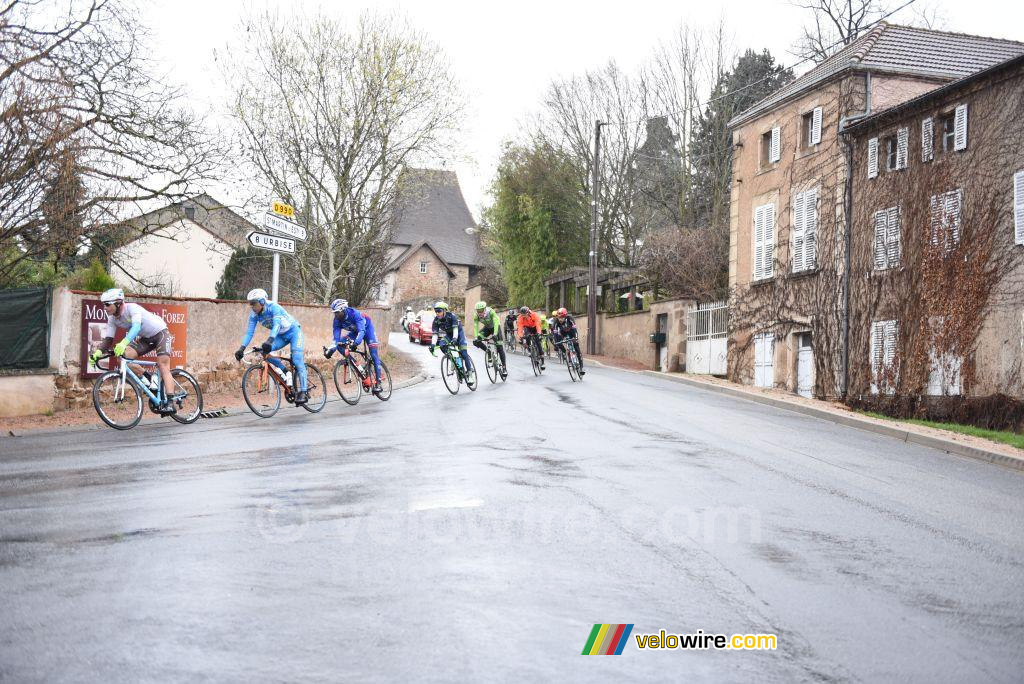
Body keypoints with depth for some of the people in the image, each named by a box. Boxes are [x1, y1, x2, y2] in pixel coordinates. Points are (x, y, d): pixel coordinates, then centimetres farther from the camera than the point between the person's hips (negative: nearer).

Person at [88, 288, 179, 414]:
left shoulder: (132, 308, -28)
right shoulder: (112, 319, -7)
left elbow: (136, 326, -44)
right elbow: (108, 339, -9)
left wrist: (123, 343, -60)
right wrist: (98, 352, -29)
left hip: (160, 332, -7)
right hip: (145, 338, 7)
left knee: (163, 365, -20)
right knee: (125, 354, -18)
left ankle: (169, 403, -26)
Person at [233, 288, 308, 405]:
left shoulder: (274, 307, -29)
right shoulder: (254, 315, -11)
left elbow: (276, 324, -44)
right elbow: (249, 332, -12)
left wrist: (270, 341, -59)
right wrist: (241, 348, -26)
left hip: (293, 331, -6)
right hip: (281, 336, 6)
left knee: (297, 361, -19)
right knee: (264, 351, -17)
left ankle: (303, 392, -15)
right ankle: (285, 371, 0)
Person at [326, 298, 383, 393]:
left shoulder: (355, 314, -37)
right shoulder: (337, 320, -21)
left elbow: (361, 331, -47)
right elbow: (336, 336, -23)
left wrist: (356, 343, -64)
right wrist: (332, 350, -38)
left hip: (367, 328, -5)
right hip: (354, 331, 5)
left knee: (374, 355, -13)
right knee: (340, 344, -17)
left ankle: (378, 382, -8)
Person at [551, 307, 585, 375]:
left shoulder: (569, 318, -33)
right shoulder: (556, 321, -28)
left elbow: (574, 328, -40)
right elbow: (554, 331, -30)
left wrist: (576, 337, -54)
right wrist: (555, 343, -39)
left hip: (571, 332, -3)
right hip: (563, 333, 3)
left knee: (577, 349, -12)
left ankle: (581, 367, -10)